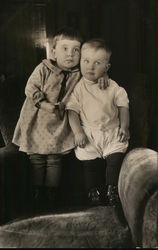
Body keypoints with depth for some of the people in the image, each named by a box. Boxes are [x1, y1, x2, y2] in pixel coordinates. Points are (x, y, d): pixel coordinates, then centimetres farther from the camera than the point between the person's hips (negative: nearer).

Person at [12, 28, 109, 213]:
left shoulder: (79, 73, -1)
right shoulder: (43, 69, -8)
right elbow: (30, 89, -10)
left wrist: (101, 75, -11)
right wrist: (45, 105, -20)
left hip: (59, 125, 1)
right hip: (37, 123, -1)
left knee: (54, 160, 6)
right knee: (36, 159, 8)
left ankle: (51, 196, 19)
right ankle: (37, 195, 23)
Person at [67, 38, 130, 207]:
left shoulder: (113, 87, 1)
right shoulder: (78, 88, -3)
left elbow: (123, 105, 7)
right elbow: (73, 110, -5)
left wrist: (124, 127, -2)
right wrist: (77, 132, -14)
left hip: (112, 131, 1)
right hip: (88, 133, -1)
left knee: (115, 158, -11)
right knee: (89, 163, -4)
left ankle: (112, 189, 9)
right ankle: (93, 190, 18)